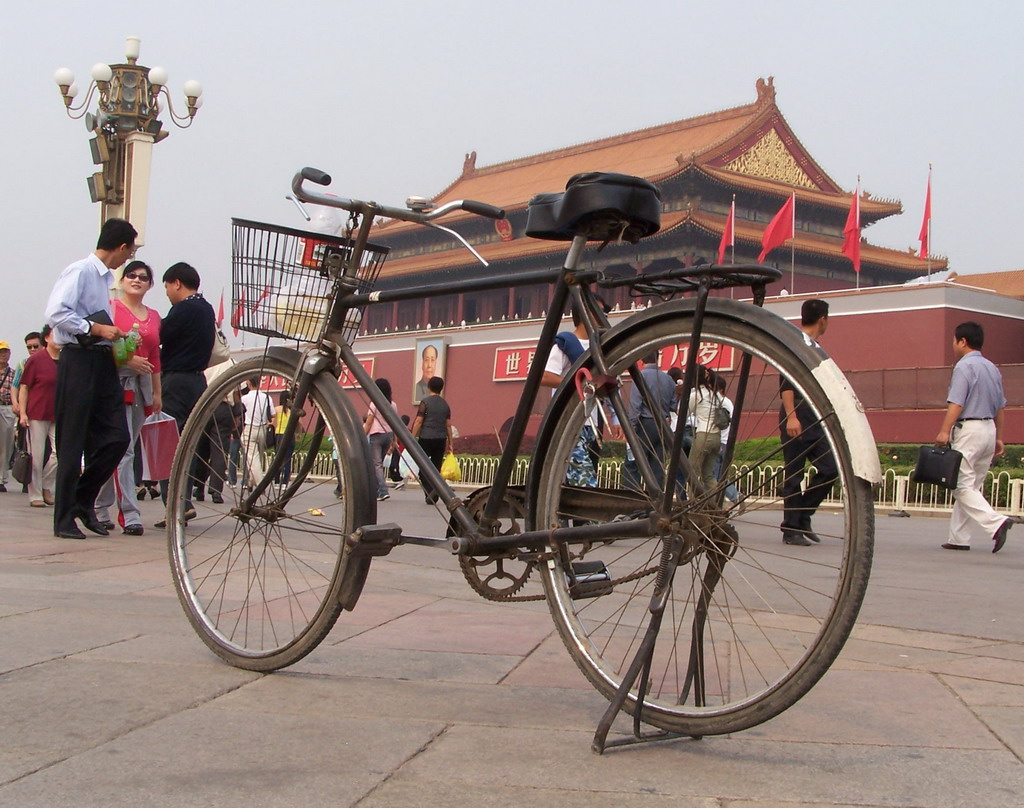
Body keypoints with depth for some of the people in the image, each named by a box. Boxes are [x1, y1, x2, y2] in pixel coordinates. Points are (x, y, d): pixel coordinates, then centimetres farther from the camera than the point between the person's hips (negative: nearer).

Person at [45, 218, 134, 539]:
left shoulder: (106, 277, 16)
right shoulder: (80, 271, -10)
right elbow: (56, 313, -20)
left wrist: (113, 334, 9)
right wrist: (95, 328, -18)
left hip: (103, 360, 8)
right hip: (78, 359, -8)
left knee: (117, 437, 2)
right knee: (73, 442, -1)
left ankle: (84, 500, 18)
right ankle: (64, 519, 8)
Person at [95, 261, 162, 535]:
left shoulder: (154, 316, 17)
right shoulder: (111, 308, 0)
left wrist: (157, 393, 15)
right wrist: (128, 360, -18)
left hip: (142, 385, 6)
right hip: (116, 381, -6)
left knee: (125, 449, 10)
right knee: (123, 450, -11)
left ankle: (100, 507, 22)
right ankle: (129, 514, -12)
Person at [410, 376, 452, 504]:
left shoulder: (425, 402, -5)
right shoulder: (445, 404, 10)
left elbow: (418, 422, -9)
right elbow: (448, 425, 11)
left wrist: (413, 438, -6)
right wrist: (450, 442, 15)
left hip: (426, 438, -4)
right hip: (441, 439, 5)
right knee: (436, 468, 9)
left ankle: (429, 490, -17)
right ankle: (433, 497, 5)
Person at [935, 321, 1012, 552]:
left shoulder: (964, 366, -10)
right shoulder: (992, 368, 15)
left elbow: (956, 403, -19)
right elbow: (1000, 406, 17)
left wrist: (944, 431, -22)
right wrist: (999, 437, 22)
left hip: (969, 429, -8)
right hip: (989, 429, 9)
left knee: (963, 485, -7)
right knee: (971, 486, 10)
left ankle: (995, 523, -23)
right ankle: (959, 538, 12)